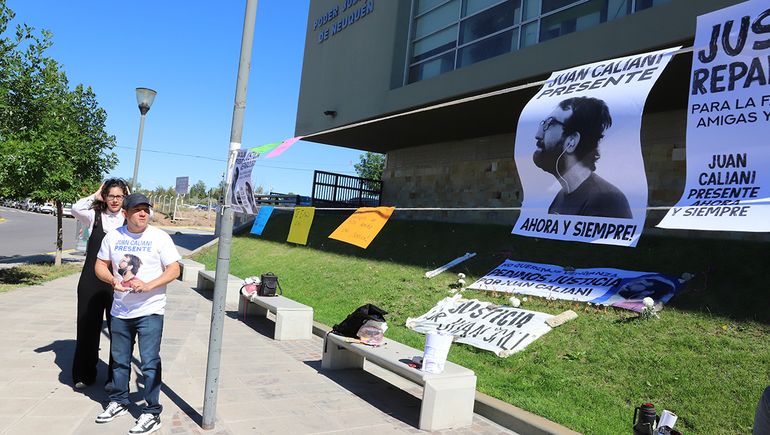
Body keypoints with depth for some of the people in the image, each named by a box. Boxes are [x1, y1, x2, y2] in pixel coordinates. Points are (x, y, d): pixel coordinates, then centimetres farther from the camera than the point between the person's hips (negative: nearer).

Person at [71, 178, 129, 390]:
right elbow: (76, 208, -14)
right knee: (87, 326, 11)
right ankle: (83, 374, 28)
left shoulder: (128, 219, 3)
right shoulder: (94, 216, 4)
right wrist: (96, 195, -4)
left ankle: (115, 376, 21)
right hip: (91, 280, 1)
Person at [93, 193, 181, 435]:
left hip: (150, 311, -4)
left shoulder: (159, 237, -8)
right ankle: (119, 402, 38)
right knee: (120, 360, 19)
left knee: (150, 362, -3)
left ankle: (152, 413, 8)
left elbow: (174, 270, -10)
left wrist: (148, 286, -23)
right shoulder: (113, 236, 3)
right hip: (120, 311, 4)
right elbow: (100, 265, 8)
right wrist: (113, 280, -14)